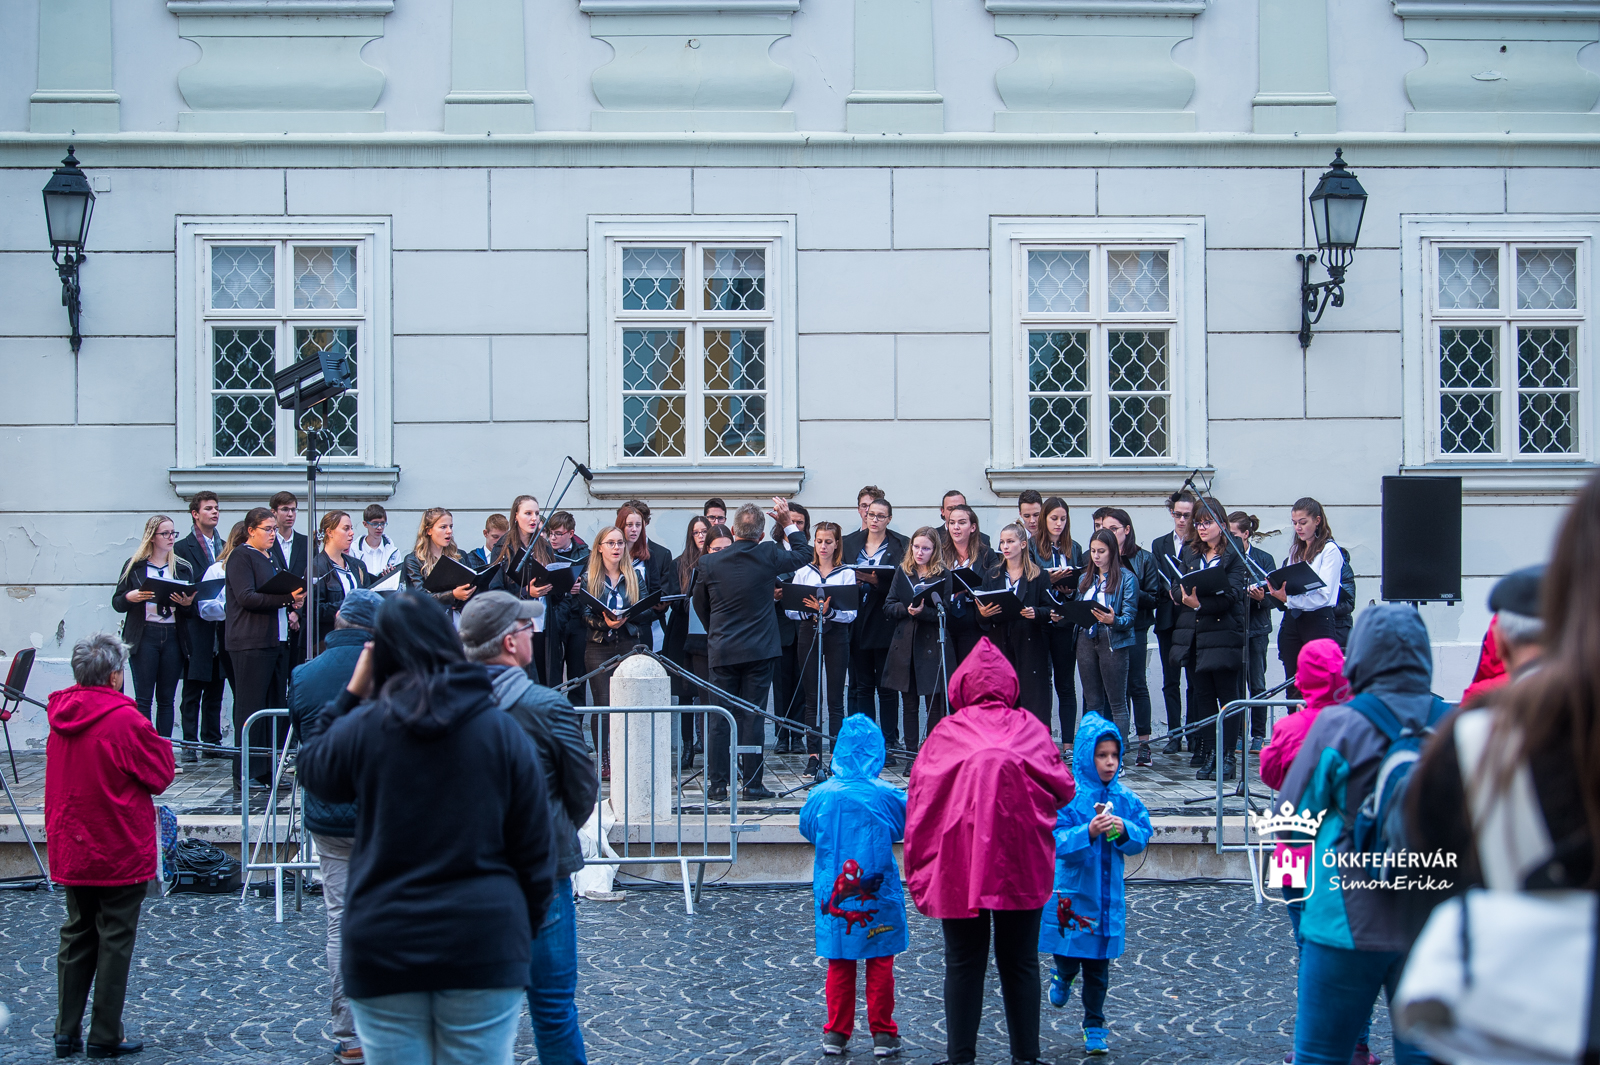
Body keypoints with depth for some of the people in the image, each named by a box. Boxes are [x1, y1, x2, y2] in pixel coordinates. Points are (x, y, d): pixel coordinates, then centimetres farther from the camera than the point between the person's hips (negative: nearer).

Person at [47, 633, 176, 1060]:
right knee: (115, 941, 3)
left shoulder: (59, 717, 3)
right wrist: (161, 744, 8)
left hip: (70, 851, 6)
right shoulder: (125, 721, -18)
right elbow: (161, 775, -10)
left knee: (76, 937, 15)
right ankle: (105, 1037, 7)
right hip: (120, 852, -6)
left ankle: (66, 1033, 17)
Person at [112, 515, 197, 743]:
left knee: (167, 698, 3)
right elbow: (117, 603, 6)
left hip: (173, 636, 2)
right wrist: (129, 597, -15)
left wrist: (187, 603, -11)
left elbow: (193, 610, 11)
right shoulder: (134, 566, 7)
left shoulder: (184, 568, 12)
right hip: (144, 636, -2)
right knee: (143, 698, -5)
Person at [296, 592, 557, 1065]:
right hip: (483, 946, 0)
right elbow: (535, 849, 2)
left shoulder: (361, 728, -5)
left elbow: (312, 771, 18)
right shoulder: (501, 731, -2)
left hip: (383, 950, 0)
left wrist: (352, 694, 17)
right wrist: (525, 929, 14)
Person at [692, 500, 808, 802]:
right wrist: (788, 522, 22)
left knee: (720, 720, 5)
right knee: (753, 717, 3)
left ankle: (717, 785, 6)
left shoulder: (709, 563, -4)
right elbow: (800, 554, 12)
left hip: (721, 650, 1)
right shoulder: (768, 556, -9)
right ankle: (752, 783, 5)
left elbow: (699, 605, 10)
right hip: (759, 650, -1)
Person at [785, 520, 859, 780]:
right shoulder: (803, 572, 8)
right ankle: (813, 756, 3)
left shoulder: (846, 573, 3)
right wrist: (811, 610, -15)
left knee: (835, 698, -1)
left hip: (836, 635, -1)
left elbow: (851, 613, -5)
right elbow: (791, 610, 3)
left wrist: (829, 611, -22)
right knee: (811, 698, 0)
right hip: (809, 634, 1)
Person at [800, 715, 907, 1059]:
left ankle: (836, 1033, 15)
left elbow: (807, 828, 13)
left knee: (839, 964, 11)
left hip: (833, 897, 2)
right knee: (880, 963, 7)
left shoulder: (821, 795, -5)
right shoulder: (885, 795, -11)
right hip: (877, 894, -2)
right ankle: (882, 1034, 11)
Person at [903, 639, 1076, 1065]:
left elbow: (918, 800, 1)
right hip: (1021, 866, 1)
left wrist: (919, 871, 7)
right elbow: (1063, 788, 1)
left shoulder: (945, 732, 5)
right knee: (1020, 963, 11)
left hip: (957, 865, -1)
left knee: (963, 965, 7)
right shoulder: (1030, 728, 6)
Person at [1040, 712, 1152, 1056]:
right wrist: (1088, 832, -30)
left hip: (1107, 896, 3)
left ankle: (1095, 1027, 21)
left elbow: (1142, 837, 3)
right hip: (1070, 894, -3)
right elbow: (1056, 840, -16)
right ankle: (1062, 976, 39)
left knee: (1098, 966, 8)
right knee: (1070, 956, 3)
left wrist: (1124, 831, -18)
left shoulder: (1124, 797, 1)